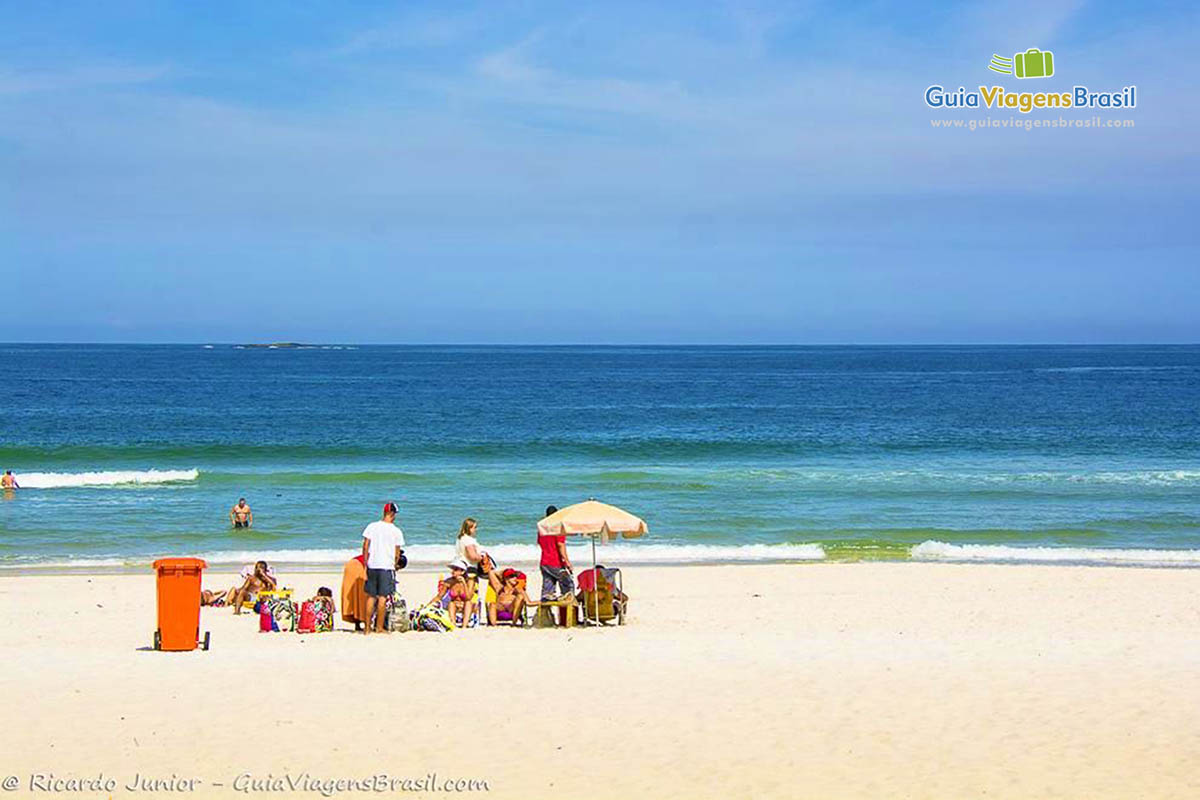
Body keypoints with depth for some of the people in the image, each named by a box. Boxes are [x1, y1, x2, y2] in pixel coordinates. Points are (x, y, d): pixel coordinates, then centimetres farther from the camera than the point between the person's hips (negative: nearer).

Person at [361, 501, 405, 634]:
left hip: (372, 565, 3)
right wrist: (394, 565, 17)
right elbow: (397, 554, 1)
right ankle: (380, 627, 2)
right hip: (387, 566, -3)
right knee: (383, 597, 2)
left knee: (371, 597, 9)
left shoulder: (372, 527, 1)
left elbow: (365, 547, 1)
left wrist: (365, 564, 8)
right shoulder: (396, 531, -3)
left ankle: (367, 627, 11)